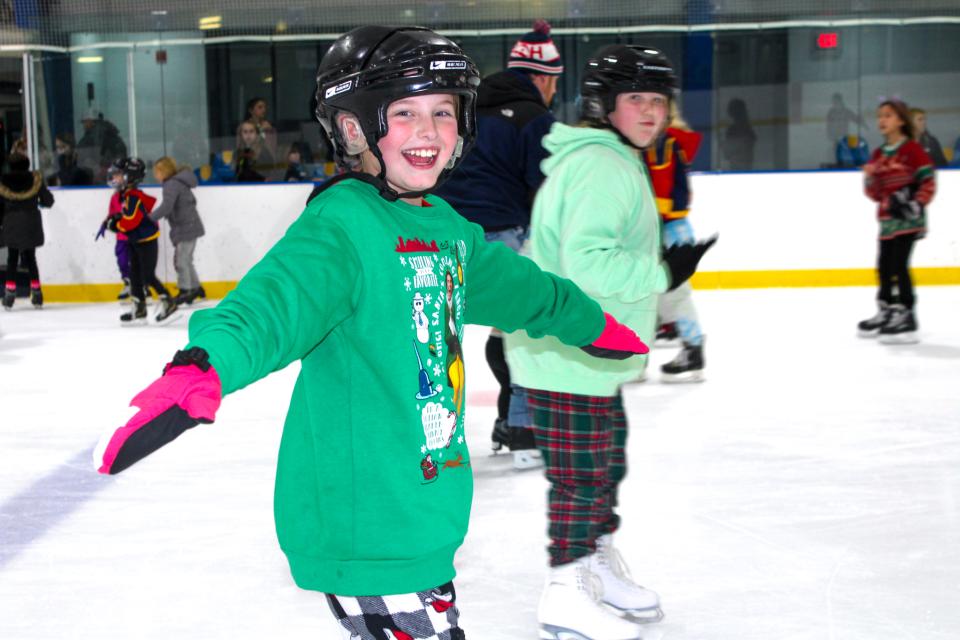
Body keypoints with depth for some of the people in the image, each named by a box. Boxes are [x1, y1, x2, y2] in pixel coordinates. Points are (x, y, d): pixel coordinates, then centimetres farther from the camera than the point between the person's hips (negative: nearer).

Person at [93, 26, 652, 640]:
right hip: (359, 522, -9)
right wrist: (205, 367, -53)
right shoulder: (342, 225, -17)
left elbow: (514, 285, 29)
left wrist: (590, 322, 44)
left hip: (424, 510, 9)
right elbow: (281, 296, -34)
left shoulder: (446, 226, 11)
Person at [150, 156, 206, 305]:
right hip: (189, 226, 10)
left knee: (181, 260, -3)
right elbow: (191, 202, 21)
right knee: (186, 260, 18)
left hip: (186, 228, -10)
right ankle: (195, 288, 27)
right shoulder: (178, 182, 13)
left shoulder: (172, 184, -17)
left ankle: (185, 292, 3)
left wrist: (149, 219, -32)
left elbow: (166, 207, -29)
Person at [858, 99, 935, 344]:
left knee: (899, 265, -12)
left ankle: (906, 318, -8)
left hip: (907, 219, -7)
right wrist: (869, 179, -3)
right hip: (887, 220, 7)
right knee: (884, 266, 12)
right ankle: (886, 312, 25)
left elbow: (928, 182, -10)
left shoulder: (912, 149, -8)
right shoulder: (878, 155, 13)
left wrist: (917, 205, -19)